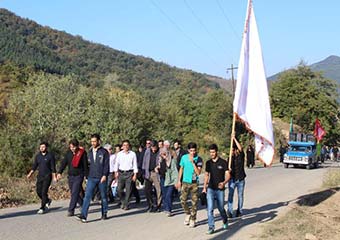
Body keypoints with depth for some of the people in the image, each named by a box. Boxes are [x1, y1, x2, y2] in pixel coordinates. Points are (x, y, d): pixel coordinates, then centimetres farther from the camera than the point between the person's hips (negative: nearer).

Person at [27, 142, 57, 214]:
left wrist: (54, 177, -9)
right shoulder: (38, 156, 8)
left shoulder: (50, 156, -6)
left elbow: (53, 167, -6)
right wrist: (30, 174, -2)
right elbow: (34, 166, 10)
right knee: (39, 192, 4)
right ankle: (47, 201, 30)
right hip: (40, 176, 5)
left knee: (44, 192, -9)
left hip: (47, 176, -5)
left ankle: (42, 208, -2)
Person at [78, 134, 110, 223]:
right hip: (91, 178, 3)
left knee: (104, 196, 8)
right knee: (87, 196, -8)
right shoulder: (90, 152, 11)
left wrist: (104, 175, -16)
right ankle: (83, 215, -12)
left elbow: (106, 165, -7)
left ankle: (104, 214, 22)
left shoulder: (104, 152, -3)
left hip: (102, 178, -3)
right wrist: (87, 176, 16)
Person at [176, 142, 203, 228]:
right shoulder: (184, 157, -1)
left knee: (194, 202, 2)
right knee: (183, 200, 1)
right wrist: (179, 180, 9)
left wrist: (193, 162, -23)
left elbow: (198, 172, -16)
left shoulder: (199, 159, -8)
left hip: (194, 183, -2)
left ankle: (193, 219, 15)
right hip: (185, 182, 2)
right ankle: (188, 214, 26)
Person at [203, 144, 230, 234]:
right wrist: (204, 187, 11)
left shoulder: (223, 162, -6)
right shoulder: (208, 163, 5)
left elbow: (228, 175, -9)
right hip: (210, 189, 2)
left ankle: (225, 221, 41)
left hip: (220, 189, -2)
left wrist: (224, 183, -28)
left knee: (221, 208, 12)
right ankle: (211, 227, -4)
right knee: (210, 208, -9)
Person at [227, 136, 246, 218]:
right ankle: (229, 212, -8)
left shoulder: (241, 156, -1)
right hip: (232, 179, 1)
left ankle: (239, 211, 18)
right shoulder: (230, 158, 6)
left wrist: (234, 139, -19)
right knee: (230, 195, -7)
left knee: (240, 196, 8)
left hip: (240, 179, -1)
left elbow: (240, 148, -19)